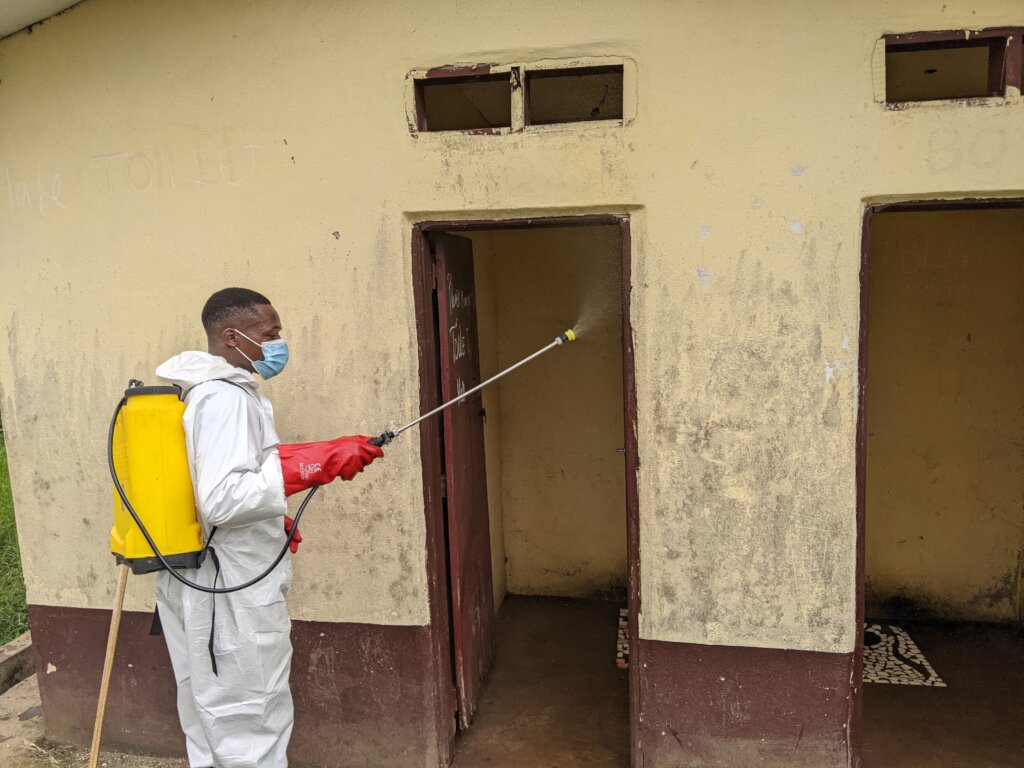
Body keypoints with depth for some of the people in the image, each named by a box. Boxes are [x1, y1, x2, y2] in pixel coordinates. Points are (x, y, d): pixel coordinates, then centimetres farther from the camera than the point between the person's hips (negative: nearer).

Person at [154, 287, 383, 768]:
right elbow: (221, 501, -31)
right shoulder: (225, 398, -19)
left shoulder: (205, 392, 13)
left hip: (199, 586, 10)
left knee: (211, 728, 21)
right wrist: (314, 463, -35)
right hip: (234, 594, -10)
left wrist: (268, 520, 17)